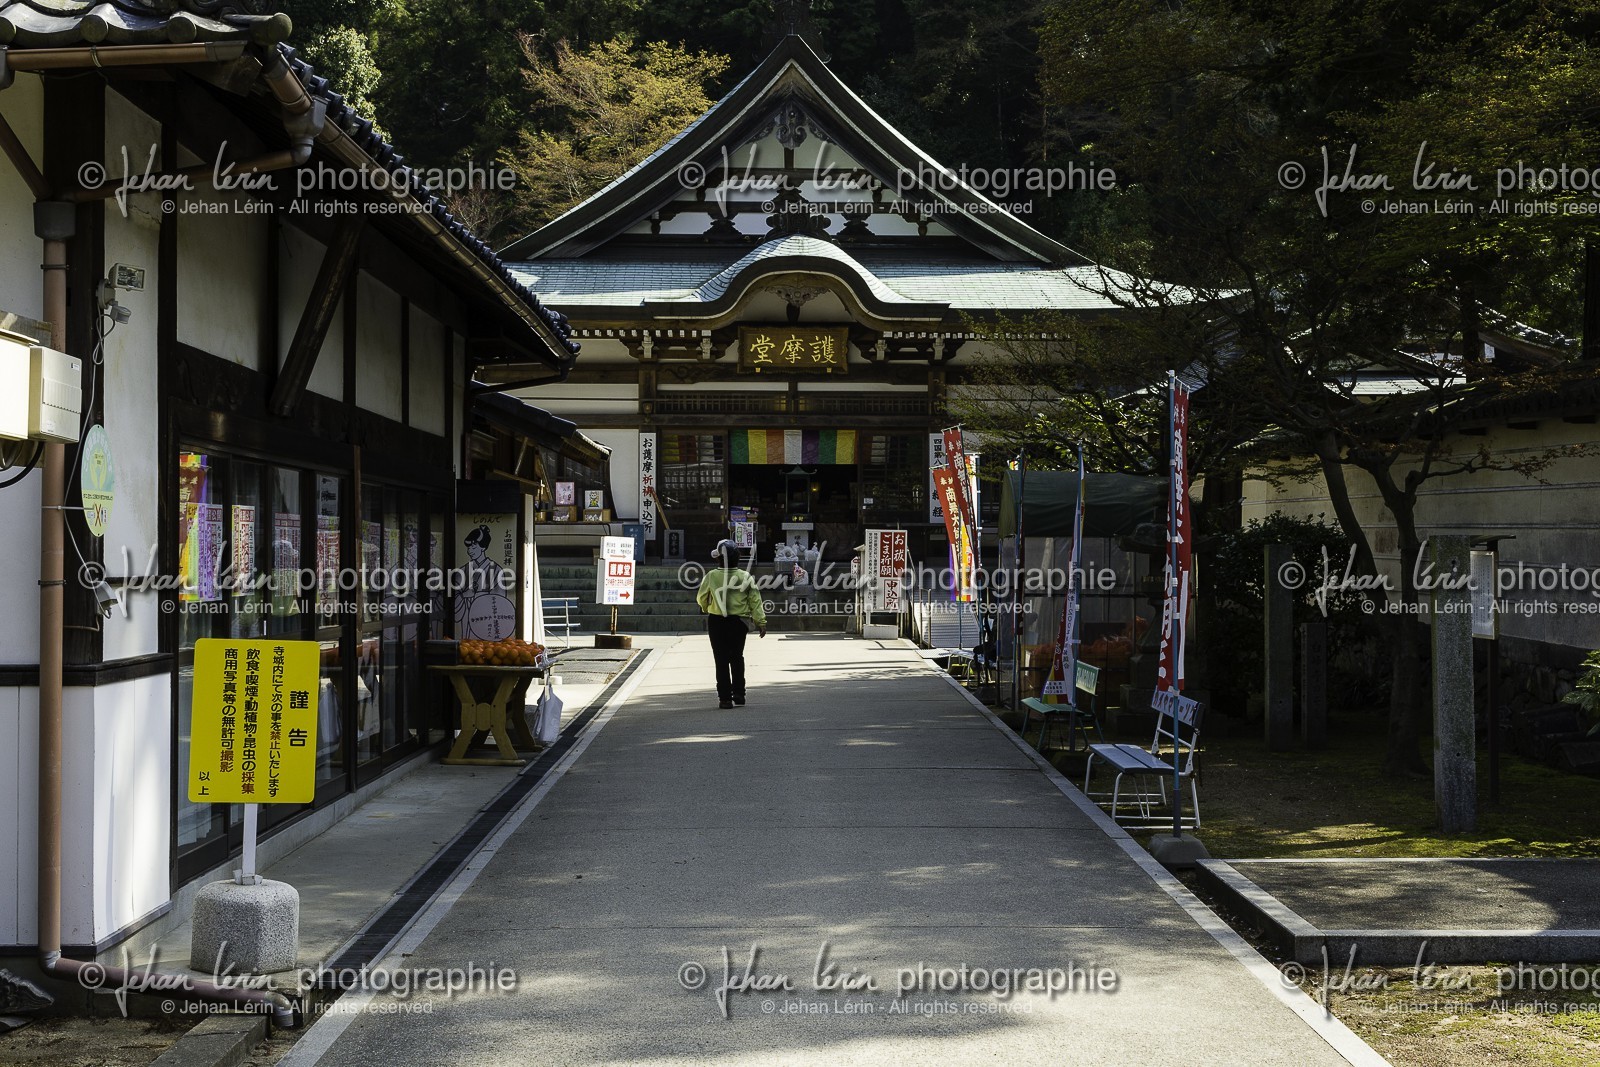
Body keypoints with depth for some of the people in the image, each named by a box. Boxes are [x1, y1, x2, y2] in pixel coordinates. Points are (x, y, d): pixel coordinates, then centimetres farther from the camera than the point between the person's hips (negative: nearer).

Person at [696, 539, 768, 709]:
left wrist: (707, 609, 25)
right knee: (737, 658, 15)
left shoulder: (711, 576, -8)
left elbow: (701, 599, 3)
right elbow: (755, 600, -3)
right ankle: (738, 696, 15)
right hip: (739, 622, 2)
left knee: (721, 659, 4)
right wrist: (761, 621, 3)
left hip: (717, 622, -2)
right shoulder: (745, 577, -3)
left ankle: (725, 698, 2)